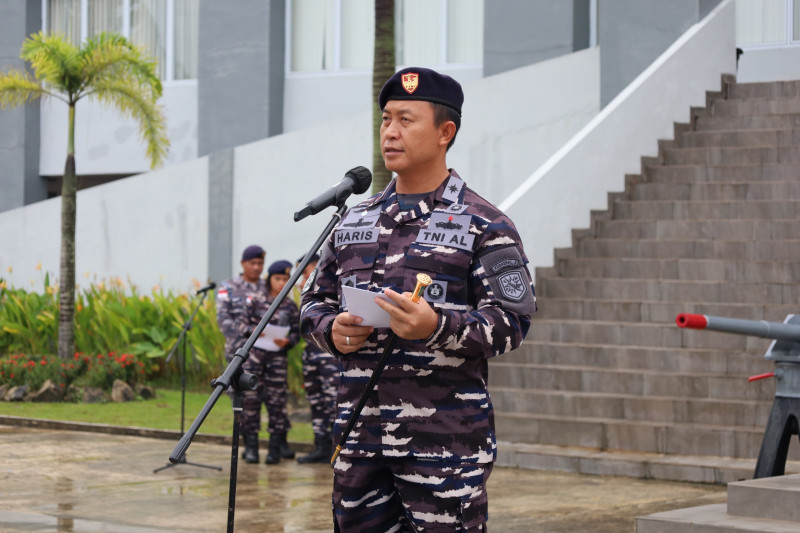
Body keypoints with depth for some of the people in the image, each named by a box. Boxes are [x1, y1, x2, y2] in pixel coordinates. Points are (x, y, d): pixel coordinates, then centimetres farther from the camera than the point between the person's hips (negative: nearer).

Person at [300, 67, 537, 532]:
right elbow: (315, 301, 21)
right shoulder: (354, 223, 16)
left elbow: (512, 322, -9)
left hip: (446, 440, -5)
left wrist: (438, 326, -26)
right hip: (361, 436, 5)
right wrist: (332, 330, -3)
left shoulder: (485, 226, -2)